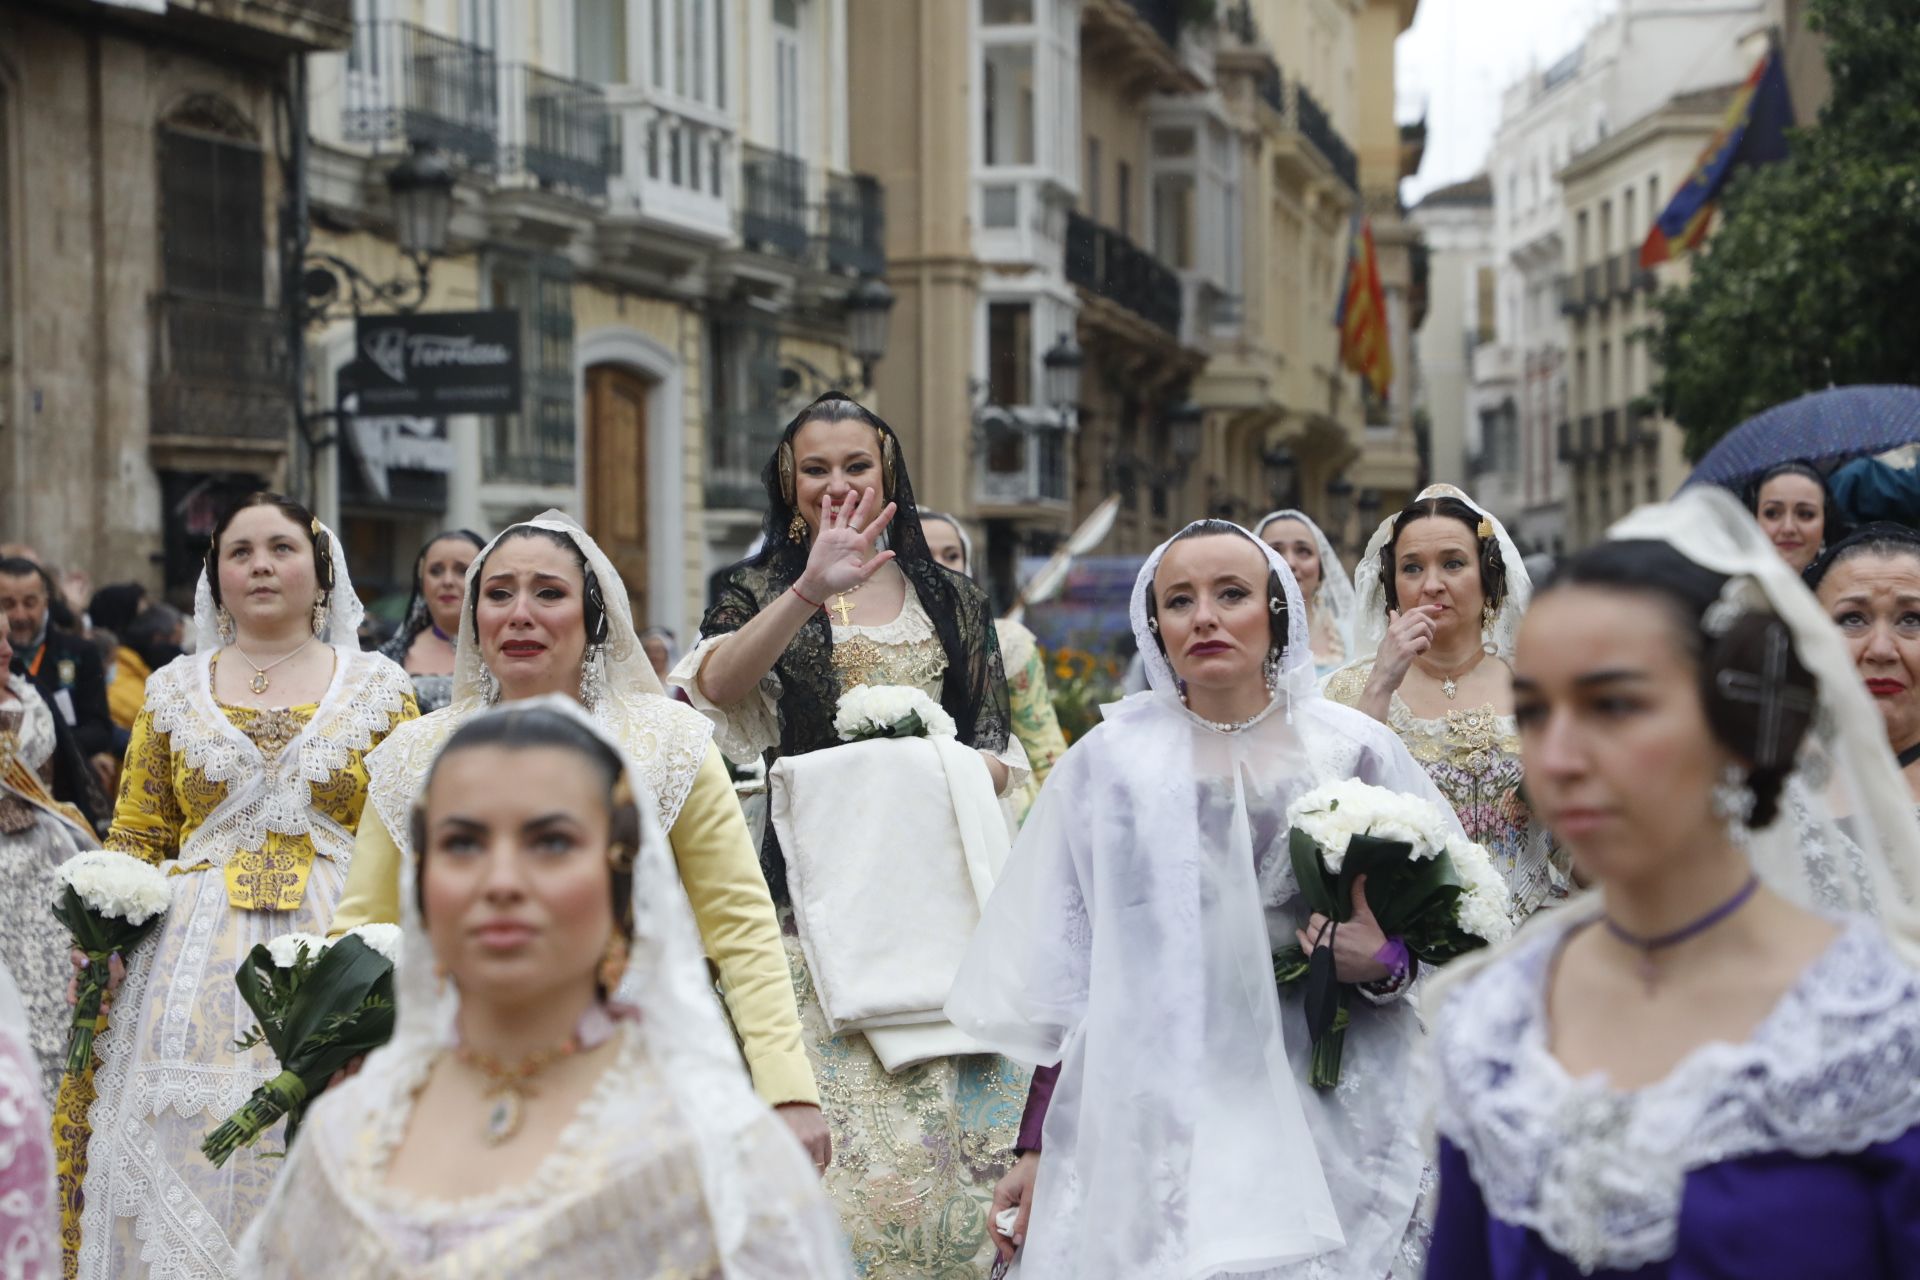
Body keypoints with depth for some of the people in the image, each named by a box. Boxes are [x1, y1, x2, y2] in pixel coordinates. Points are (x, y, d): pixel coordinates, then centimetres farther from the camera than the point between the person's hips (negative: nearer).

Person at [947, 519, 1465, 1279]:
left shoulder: (1353, 751, 1)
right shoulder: (1110, 762, 2)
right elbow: (1061, 981, 4)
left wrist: (1386, 964, -15)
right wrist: (1036, 1149, 2)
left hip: (1330, 1127, 0)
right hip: (1152, 1136, 0)